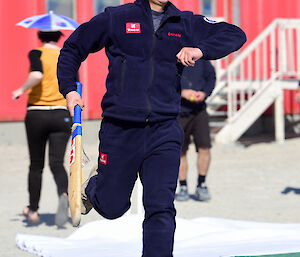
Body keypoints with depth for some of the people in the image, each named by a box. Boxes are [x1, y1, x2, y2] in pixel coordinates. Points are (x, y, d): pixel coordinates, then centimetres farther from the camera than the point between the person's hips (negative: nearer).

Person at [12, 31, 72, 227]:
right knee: (57, 163, -5)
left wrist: (21, 90, -8)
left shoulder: (36, 54, -4)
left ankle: (33, 210, 22)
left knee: (36, 165, 12)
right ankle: (64, 194, -35)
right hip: (61, 116, 2)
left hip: (37, 114, -1)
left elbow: (37, 75, -25)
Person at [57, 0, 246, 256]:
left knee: (161, 208, -9)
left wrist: (200, 50, -10)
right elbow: (72, 48, 14)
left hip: (165, 131, 1)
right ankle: (92, 186, 44)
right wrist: (69, 89, 4)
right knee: (112, 207, 10)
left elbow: (235, 35, 6)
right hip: (120, 128, -1)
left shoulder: (187, 24, 9)